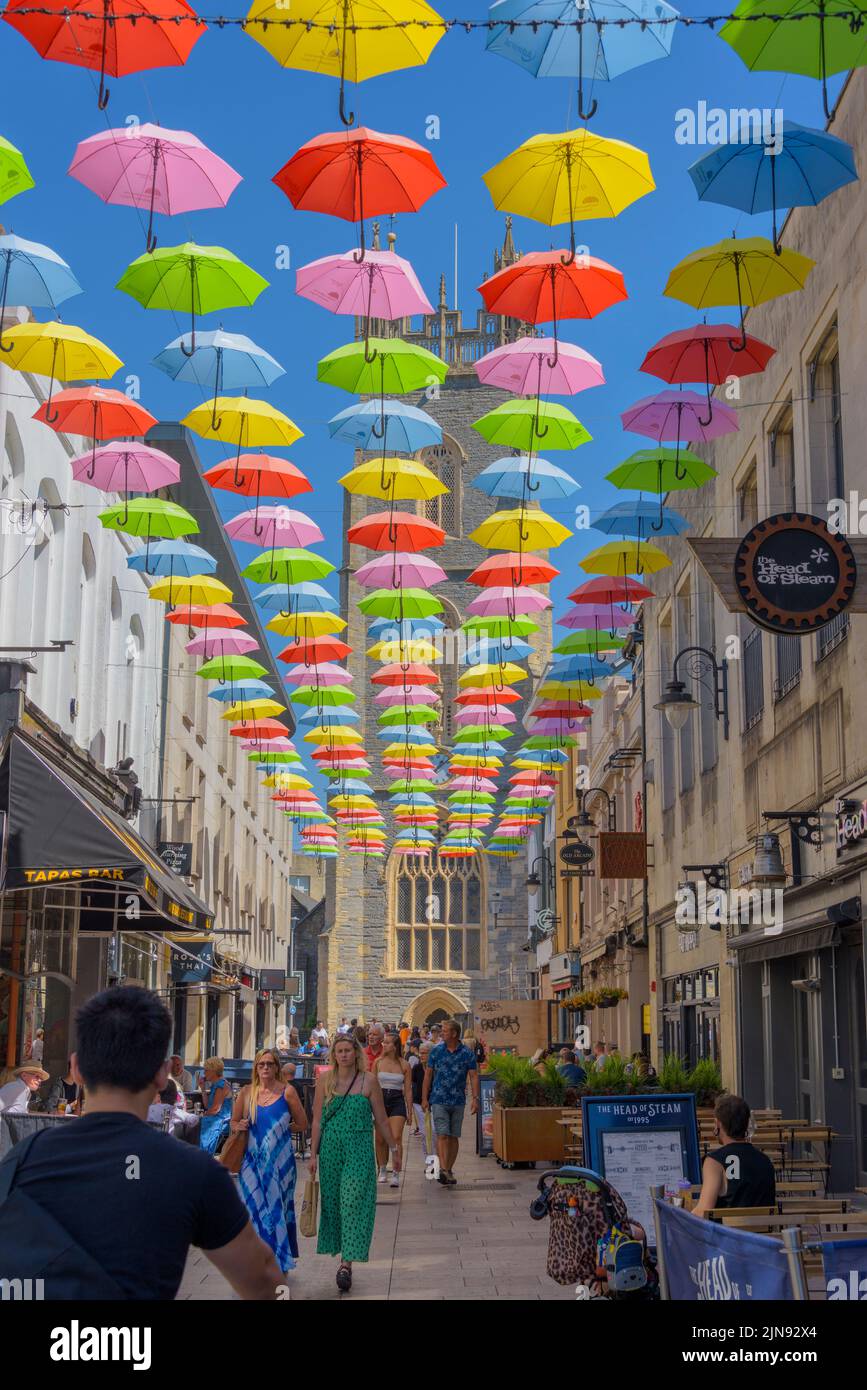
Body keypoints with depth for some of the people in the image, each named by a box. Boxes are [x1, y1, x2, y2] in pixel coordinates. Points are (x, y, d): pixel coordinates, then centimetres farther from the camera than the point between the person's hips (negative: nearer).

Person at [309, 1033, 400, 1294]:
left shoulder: (368, 1080, -2)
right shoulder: (325, 1080, 3)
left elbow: (381, 1119, 5)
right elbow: (317, 1120, 5)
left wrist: (393, 1149, 8)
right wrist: (314, 1154, 3)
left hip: (359, 1150, -2)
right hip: (331, 1150, 2)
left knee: (354, 1204, -9)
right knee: (333, 1202, 5)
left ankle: (347, 1263, -12)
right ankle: (345, 1260, 17)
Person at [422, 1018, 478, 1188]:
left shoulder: (467, 1054, 0)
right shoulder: (436, 1051, 2)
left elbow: (474, 1076, 0)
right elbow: (428, 1074, 6)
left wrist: (475, 1098, -10)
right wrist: (424, 1098, 3)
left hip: (458, 1102, 1)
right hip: (439, 1100, -1)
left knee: (454, 1137, 7)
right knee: (442, 1135, -12)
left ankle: (449, 1170, 17)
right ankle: (443, 1169, -20)